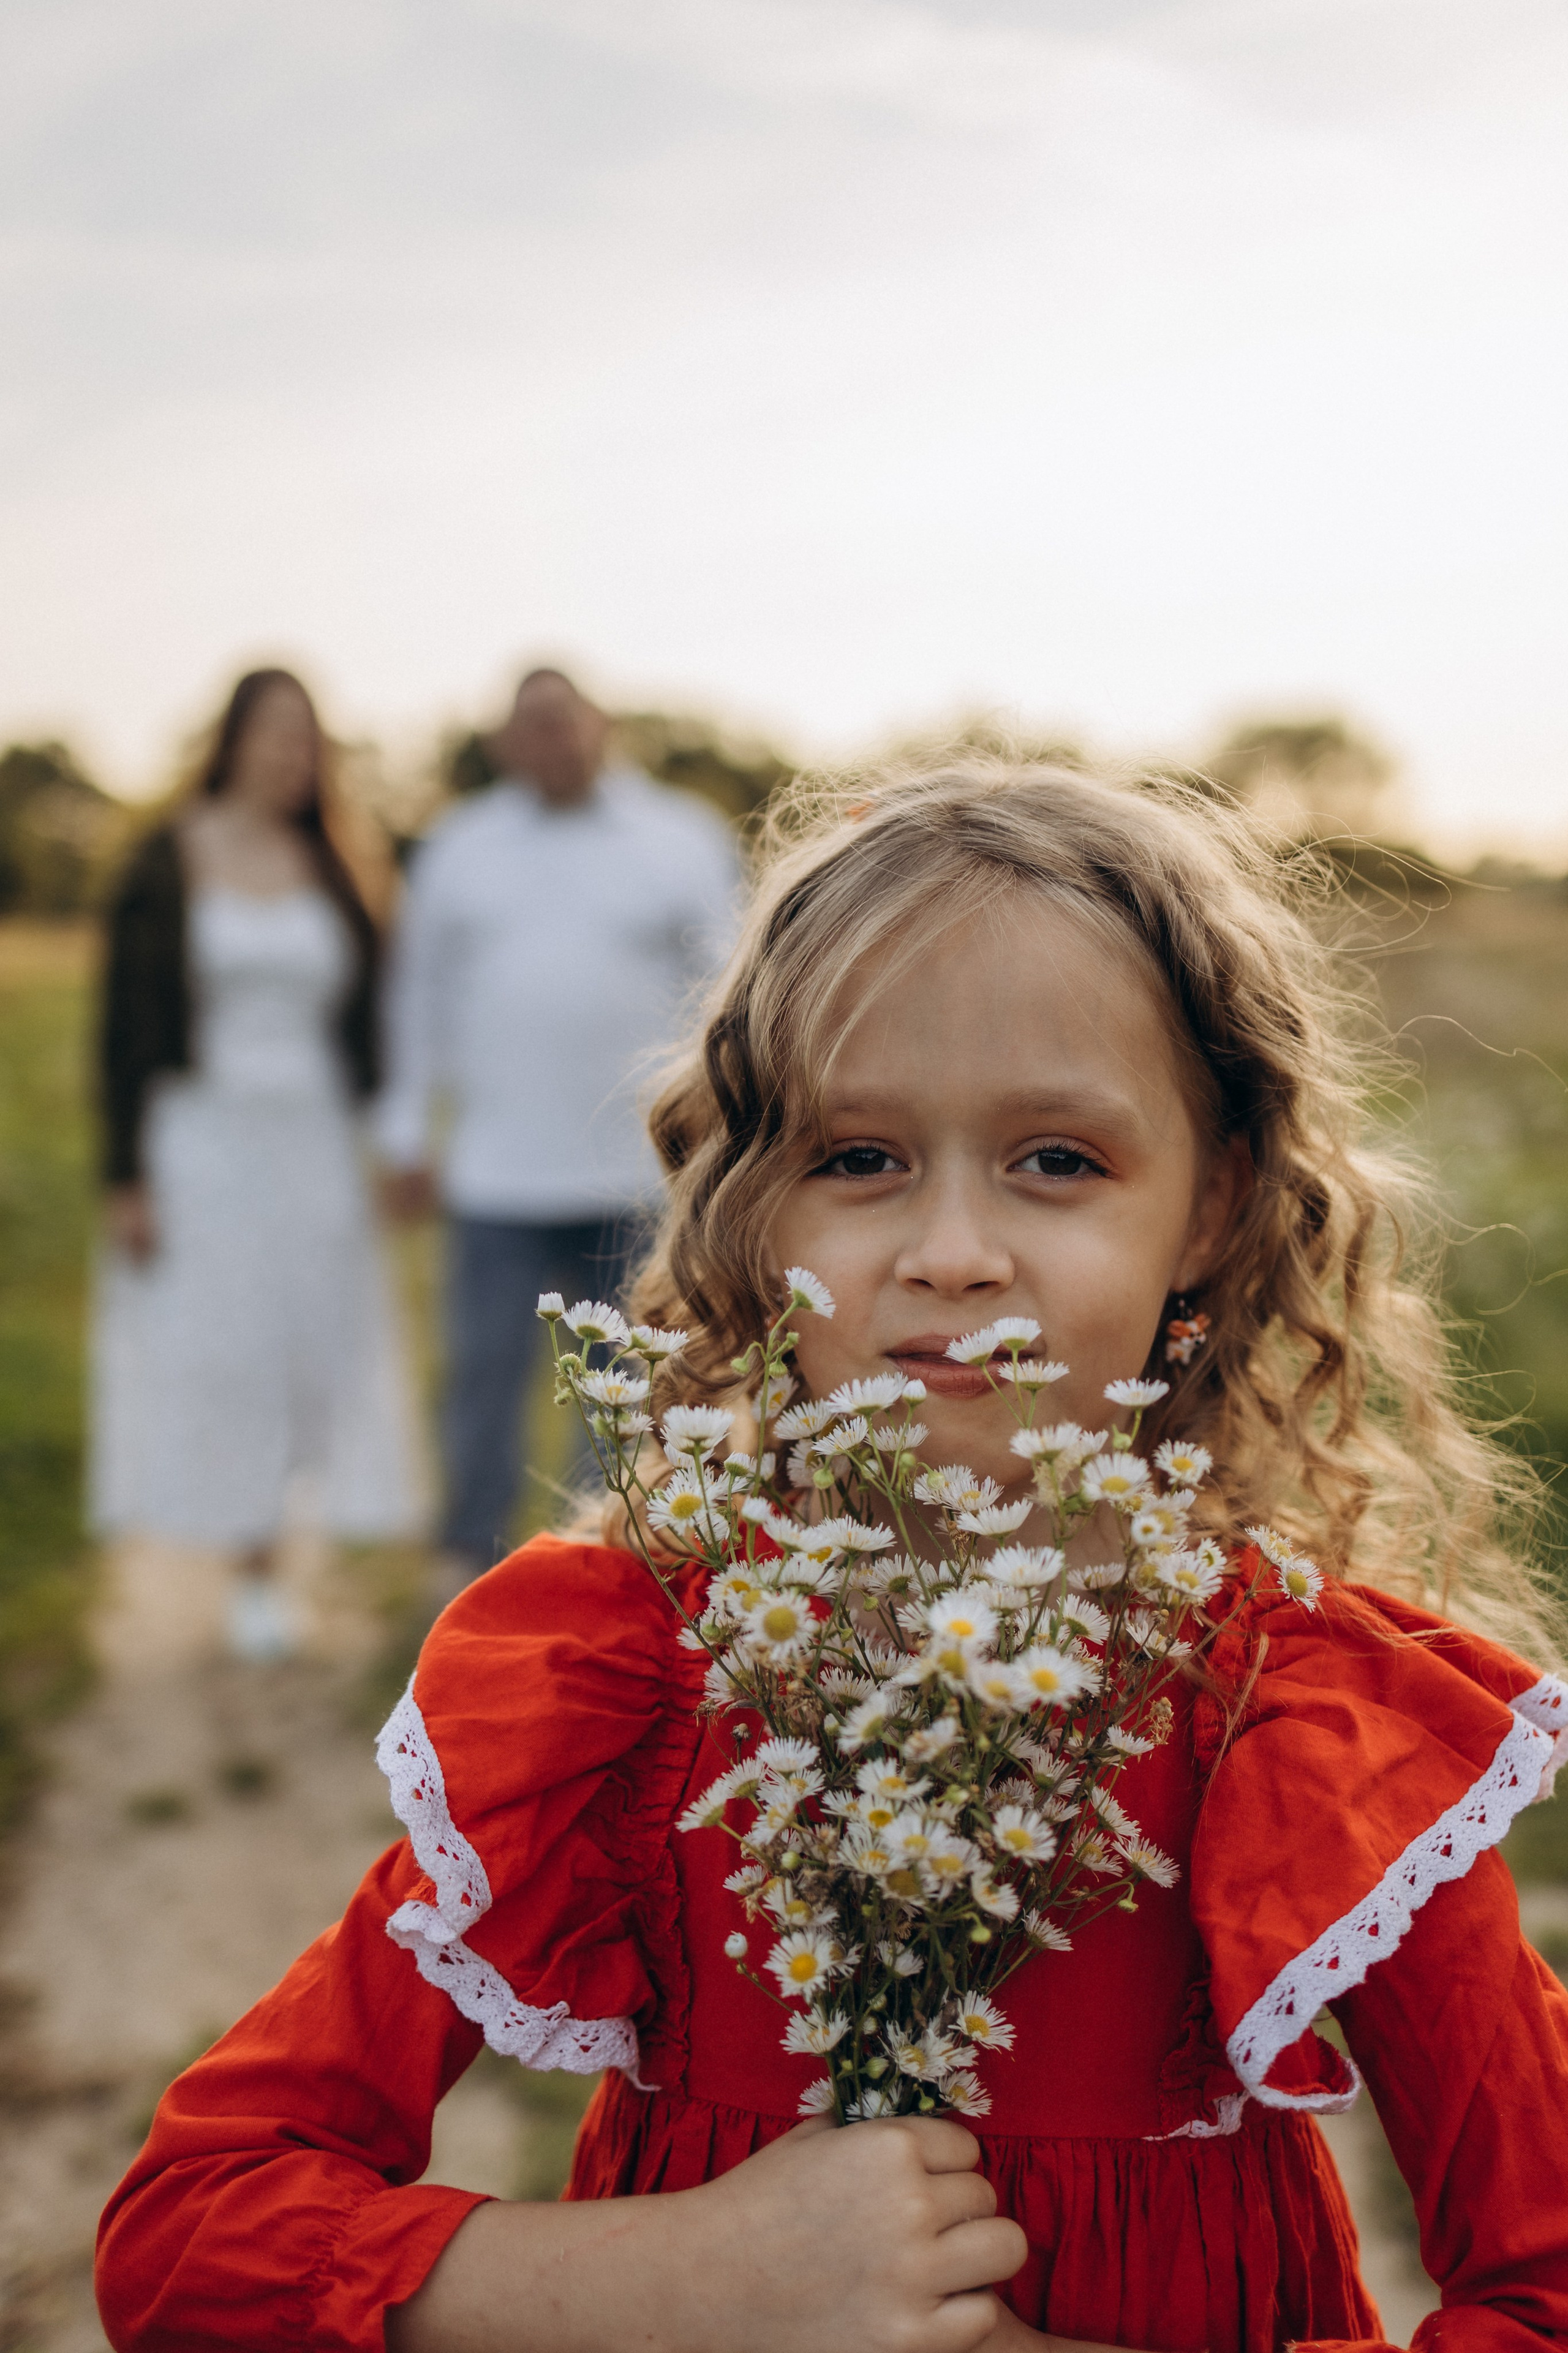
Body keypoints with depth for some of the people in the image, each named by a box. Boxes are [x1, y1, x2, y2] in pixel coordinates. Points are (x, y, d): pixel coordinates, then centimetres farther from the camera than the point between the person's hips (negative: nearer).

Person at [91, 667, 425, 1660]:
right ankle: (256, 1577, 10)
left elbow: (362, 1018, 11)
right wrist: (125, 1177, -9)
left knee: (322, 1345, 3)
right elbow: (125, 1029, -4)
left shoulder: (328, 871, 7)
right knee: (218, 1351, 1)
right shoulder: (166, 866, -3)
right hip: (199, 1142, -3)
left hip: (315, 1145, 4)